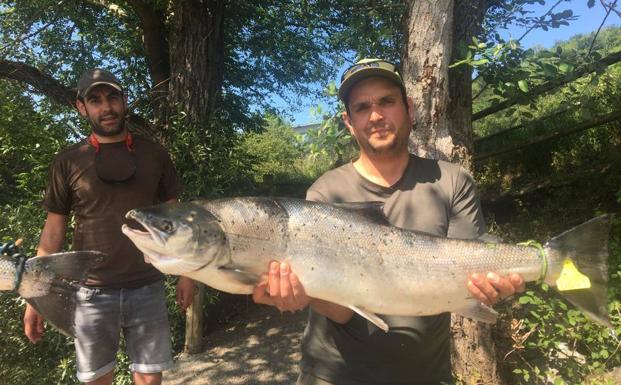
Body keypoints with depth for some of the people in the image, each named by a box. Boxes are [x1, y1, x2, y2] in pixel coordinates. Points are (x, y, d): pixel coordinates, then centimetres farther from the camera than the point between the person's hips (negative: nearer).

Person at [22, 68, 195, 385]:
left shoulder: (154, 155, 3)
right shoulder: (68, 161, 1)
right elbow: (53, 229, 4)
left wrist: (185, 272, 4)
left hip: (147, 287, 0)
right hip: (93, 291, 0)